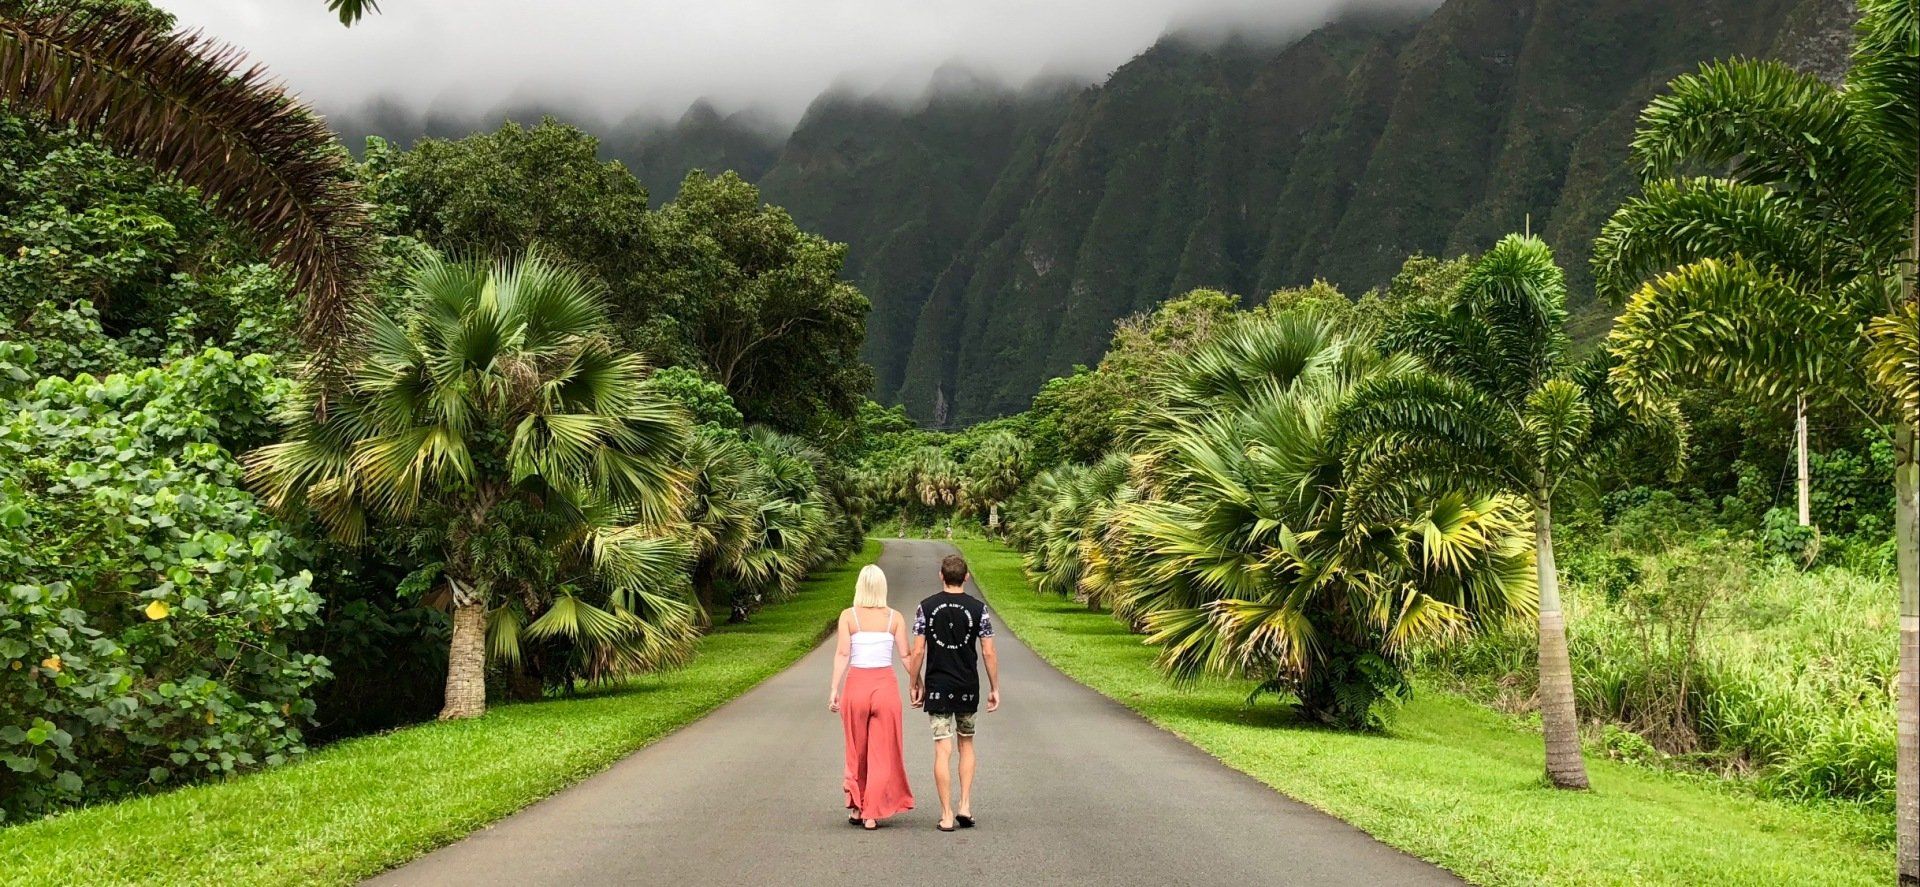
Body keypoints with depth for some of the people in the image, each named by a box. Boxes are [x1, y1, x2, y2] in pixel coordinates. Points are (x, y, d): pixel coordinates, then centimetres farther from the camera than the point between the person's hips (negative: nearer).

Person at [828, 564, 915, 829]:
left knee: (857, 751, 16)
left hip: (856, 684, 0)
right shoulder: (894, 617, 0)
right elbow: (906, 655, -1)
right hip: (886, 684, 0)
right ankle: (872, 813, 6)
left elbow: (842, 653, -8)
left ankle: (857, 808, 18)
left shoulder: (848, 616, -2)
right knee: (882, 753, 8)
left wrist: (834, 689, -7)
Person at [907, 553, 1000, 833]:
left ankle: (947, 815, 1)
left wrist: (916, 685, 7)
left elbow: (917, 652, -4)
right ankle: (965, 805, 10)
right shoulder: (978, 608, -3)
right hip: (968, 687, 1)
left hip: (937, 687, -1)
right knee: (966, 745, 18)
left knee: (942, 750, 1)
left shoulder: (926, 607, -3)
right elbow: (989, 653, -4)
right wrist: (994, 688, 4)